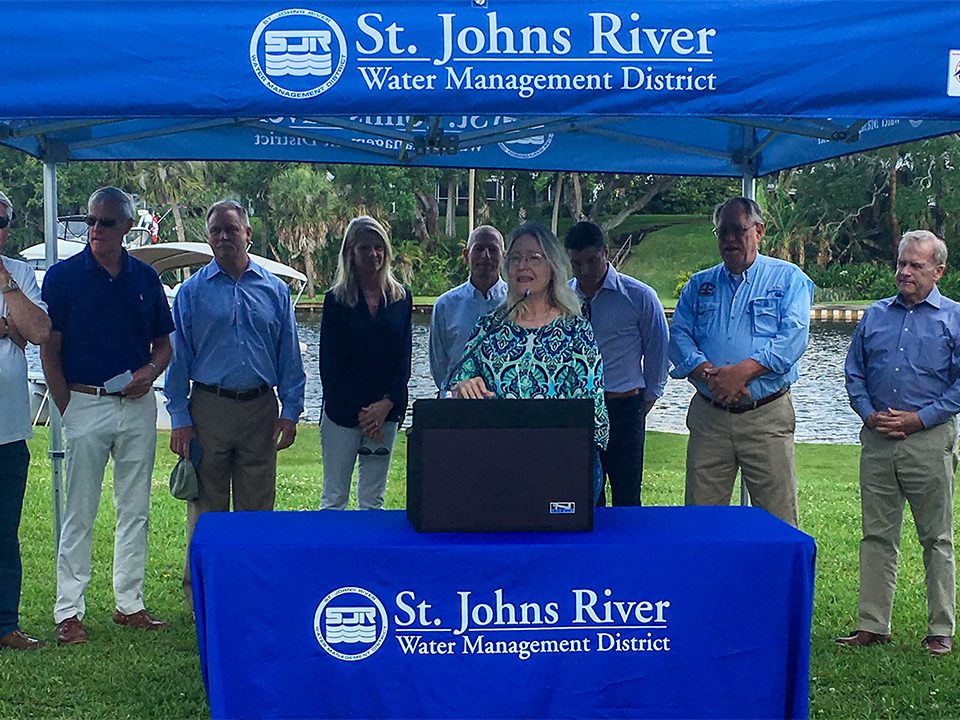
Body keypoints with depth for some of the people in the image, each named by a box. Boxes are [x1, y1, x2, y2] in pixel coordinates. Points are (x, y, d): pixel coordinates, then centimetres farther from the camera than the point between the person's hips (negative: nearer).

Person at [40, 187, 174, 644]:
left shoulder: (145, 278, 7)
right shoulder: (63, 276, -2)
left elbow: (164, 343, 14)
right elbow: (49, 349, -2)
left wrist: (149, 373, -7)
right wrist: (68, 408, -8)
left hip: (138, 405, 3)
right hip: (85, 402, -3)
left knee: (135, 510, 9)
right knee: (79, 513, 1)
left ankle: (129, 603, 19)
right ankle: (68, 611, 8)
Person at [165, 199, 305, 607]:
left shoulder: (274, 290, 8)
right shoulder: (192, 291, 4)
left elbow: (289, 356, 9)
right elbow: (178, 357, 3)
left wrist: (290, 412, 1)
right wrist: (179, 418, -4)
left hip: (261, 409, 2)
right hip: (209, 409, -1)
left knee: (257, 507, 7)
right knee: (207, 509, 4)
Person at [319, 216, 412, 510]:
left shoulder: (400, 298, 8)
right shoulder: (336, 299, -1)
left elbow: (404, 358, 5)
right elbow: (329, 362, -3)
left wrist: (387, 403, -9)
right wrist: (361, 413, -8)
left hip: (387, 410, 3)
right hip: (342, 412, -3)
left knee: (373, 502, 8)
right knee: (334, 500, 0)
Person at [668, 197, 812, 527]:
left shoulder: (788, 278, 6)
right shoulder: (698, 285, 16)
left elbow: (793, 337, -7)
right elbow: (679, 337, 6)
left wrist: (741, 371, -18)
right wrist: (709, 374, -13)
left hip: (766, 417, -3)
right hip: (708, 416, 3)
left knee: (778, 519, -3)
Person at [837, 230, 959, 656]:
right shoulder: (874, 316, 13)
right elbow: (854, 374, 14)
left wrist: (918, 418, -12)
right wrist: (870, 414, -2)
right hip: (877, 440, 4)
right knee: (876, 535, 6)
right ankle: (872, 624, 12)